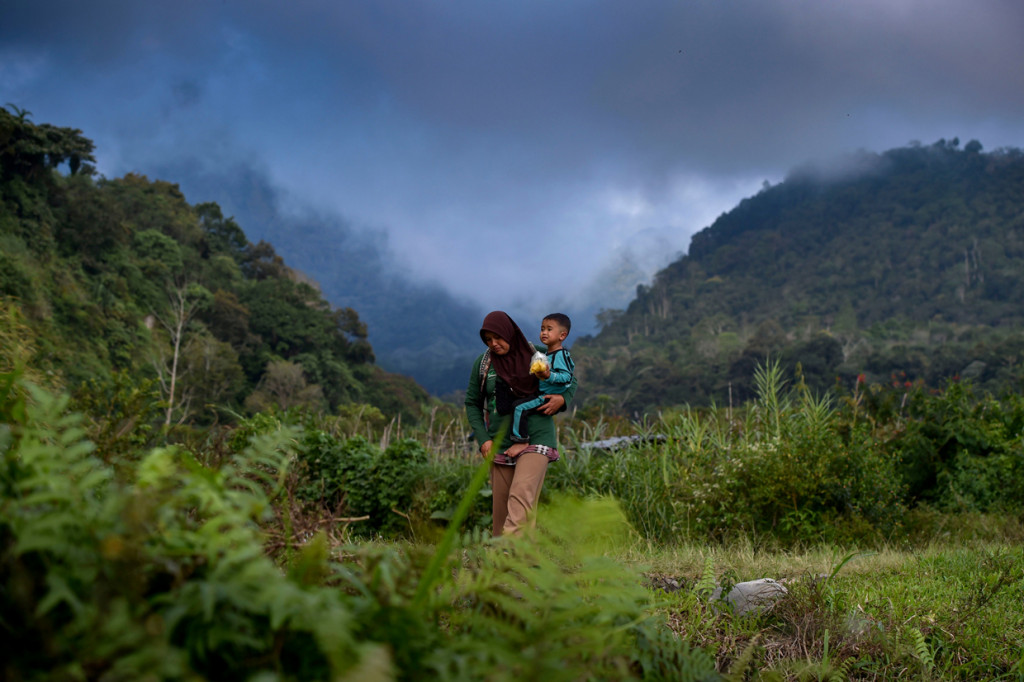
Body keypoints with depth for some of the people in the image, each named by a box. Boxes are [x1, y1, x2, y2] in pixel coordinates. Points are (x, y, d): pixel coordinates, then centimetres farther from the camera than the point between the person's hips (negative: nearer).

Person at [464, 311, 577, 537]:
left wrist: (562, 398, -6)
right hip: (500, 444, 3)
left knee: (521, 497, -20)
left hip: (536, 438, -3)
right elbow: (472, 403, 14)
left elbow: (571, 381, 16)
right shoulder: (483, 364, 6)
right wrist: (482, 439, 2)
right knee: (500, 507, 2)